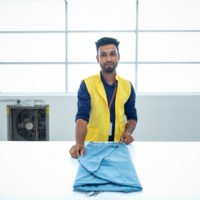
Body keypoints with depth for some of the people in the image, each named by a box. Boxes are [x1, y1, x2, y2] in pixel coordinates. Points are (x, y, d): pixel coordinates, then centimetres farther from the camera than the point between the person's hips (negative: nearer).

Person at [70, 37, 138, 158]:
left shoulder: (127, 86, 7)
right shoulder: (87, 85, -2)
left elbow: (132, 117, 15)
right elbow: (82, 116, -11)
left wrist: (128, 131, -6)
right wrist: (79, 143, -27)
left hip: (119, 145, 2)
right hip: (92, 145, -2)